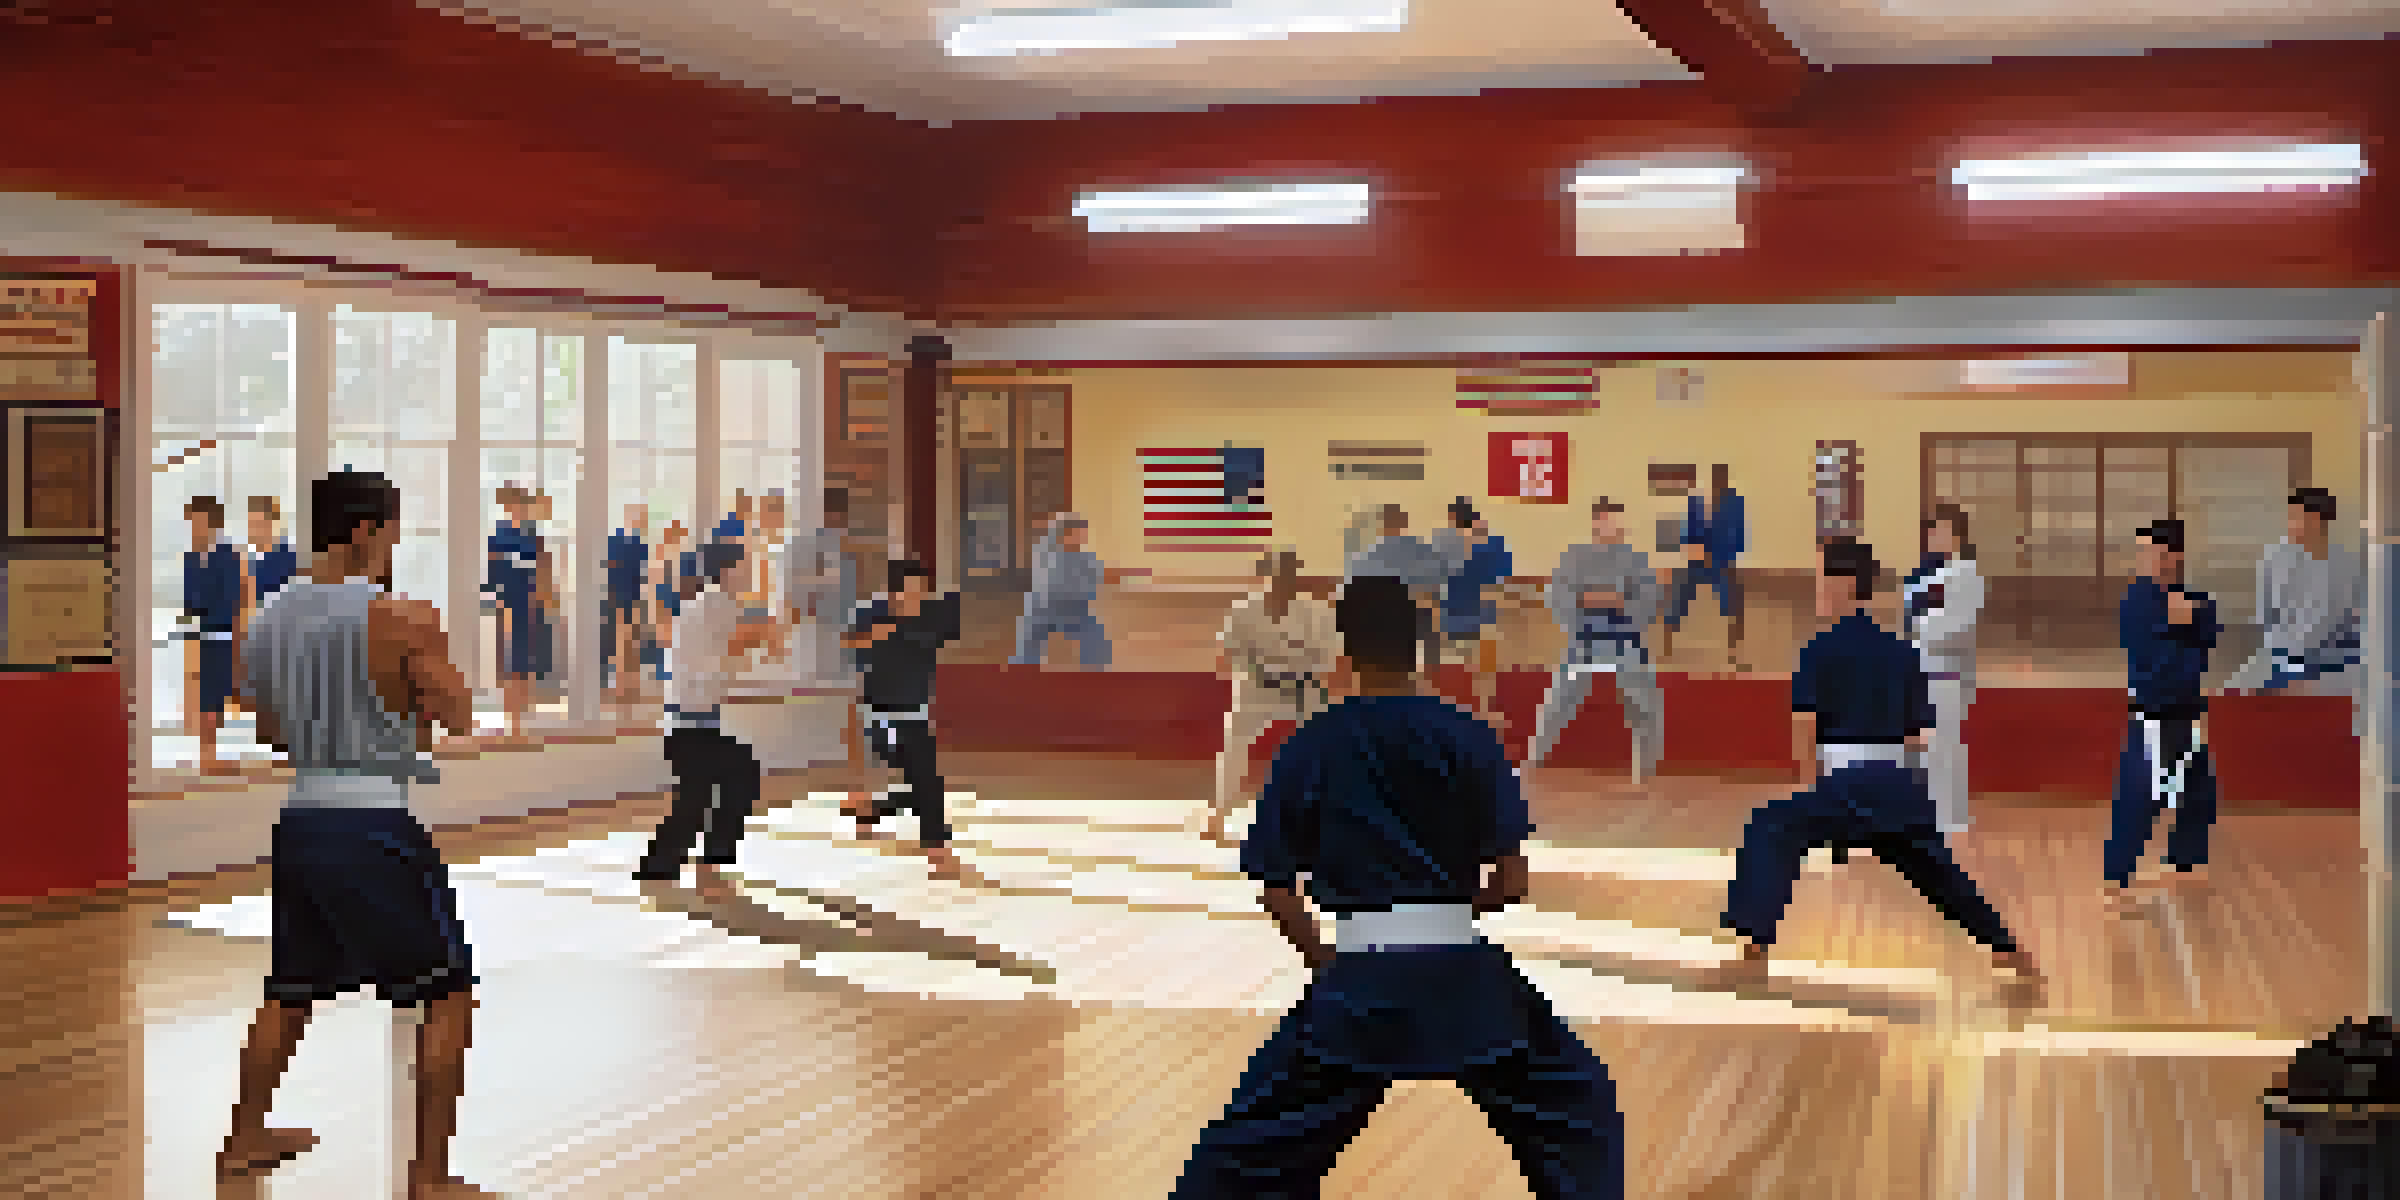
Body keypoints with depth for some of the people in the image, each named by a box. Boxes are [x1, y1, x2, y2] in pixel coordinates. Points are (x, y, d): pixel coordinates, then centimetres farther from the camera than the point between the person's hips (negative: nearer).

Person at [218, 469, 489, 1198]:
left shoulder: (270, 620, 8)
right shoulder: (402, 618, -12)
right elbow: (459, 718, -5)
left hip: (300, 814, 7)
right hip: (374, 823, -7)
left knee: (290, 993, 24)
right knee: (447, 995, 1)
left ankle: (245, 1141, 37)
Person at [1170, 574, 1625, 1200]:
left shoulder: (1308, 747, 4)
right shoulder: (1467, 737, 1)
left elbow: (1276, 893, 5)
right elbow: (1511, 883, 0)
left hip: (1360, 984, 0)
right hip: (1464, 975, 0)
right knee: (1582, 1113, 23)